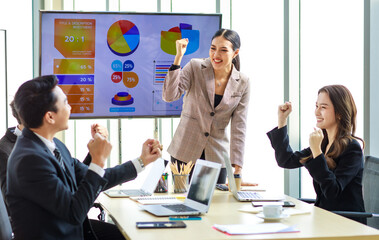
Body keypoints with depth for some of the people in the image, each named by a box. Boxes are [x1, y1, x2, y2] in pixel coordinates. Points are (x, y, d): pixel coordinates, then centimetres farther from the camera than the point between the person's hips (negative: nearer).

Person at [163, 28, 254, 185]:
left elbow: (238, 127, -2)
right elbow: (169, 96, -17)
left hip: (217, 156, 1)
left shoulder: (242, 83, -1)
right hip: (185, 152, -1)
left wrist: (237, 170, -8)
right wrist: (178, 57, -22)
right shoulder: (195, 67, -5)